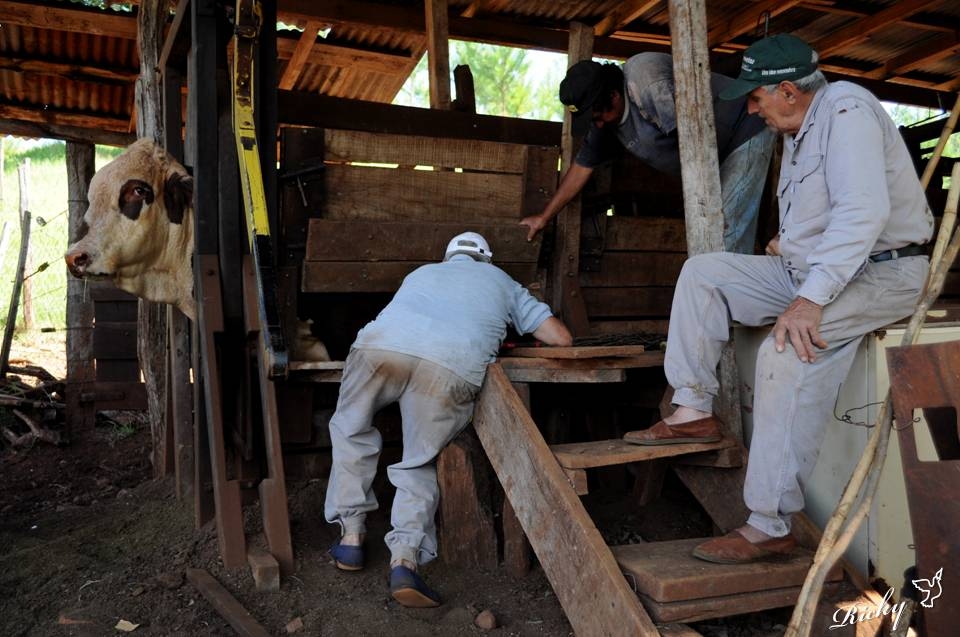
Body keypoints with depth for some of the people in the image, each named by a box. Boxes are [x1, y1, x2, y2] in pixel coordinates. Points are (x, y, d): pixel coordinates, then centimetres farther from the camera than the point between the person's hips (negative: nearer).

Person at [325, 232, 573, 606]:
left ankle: (351, 536, 22)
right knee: (420, 464, 15)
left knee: (352, 430, 26)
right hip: (452, 366, -2)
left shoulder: (424, 271, 41)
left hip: (380, 344, 2)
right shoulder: (502, 282, 34)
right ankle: (405, 557, -3)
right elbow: (561, 337, 32)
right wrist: (501, 336, 50)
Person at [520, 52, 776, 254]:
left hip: (746, 131, -9)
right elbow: (583, 164, 12)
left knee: (727, 240, -17)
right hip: (715, 160, 9)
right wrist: (544, 217, 16)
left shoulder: (644, 77, -27)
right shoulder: (607, 117, 2)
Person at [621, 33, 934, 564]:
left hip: (881, 273, -10)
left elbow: (864, 211, -29)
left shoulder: (845, 110, -16)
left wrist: (810, 299, -34)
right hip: (811, 270, 10)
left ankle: (770, 526, -28)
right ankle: (694, 412, -1)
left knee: (786, 350, -34)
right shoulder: (798, 130, 14)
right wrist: (790, 244, 7)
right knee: (702, 271, 1)